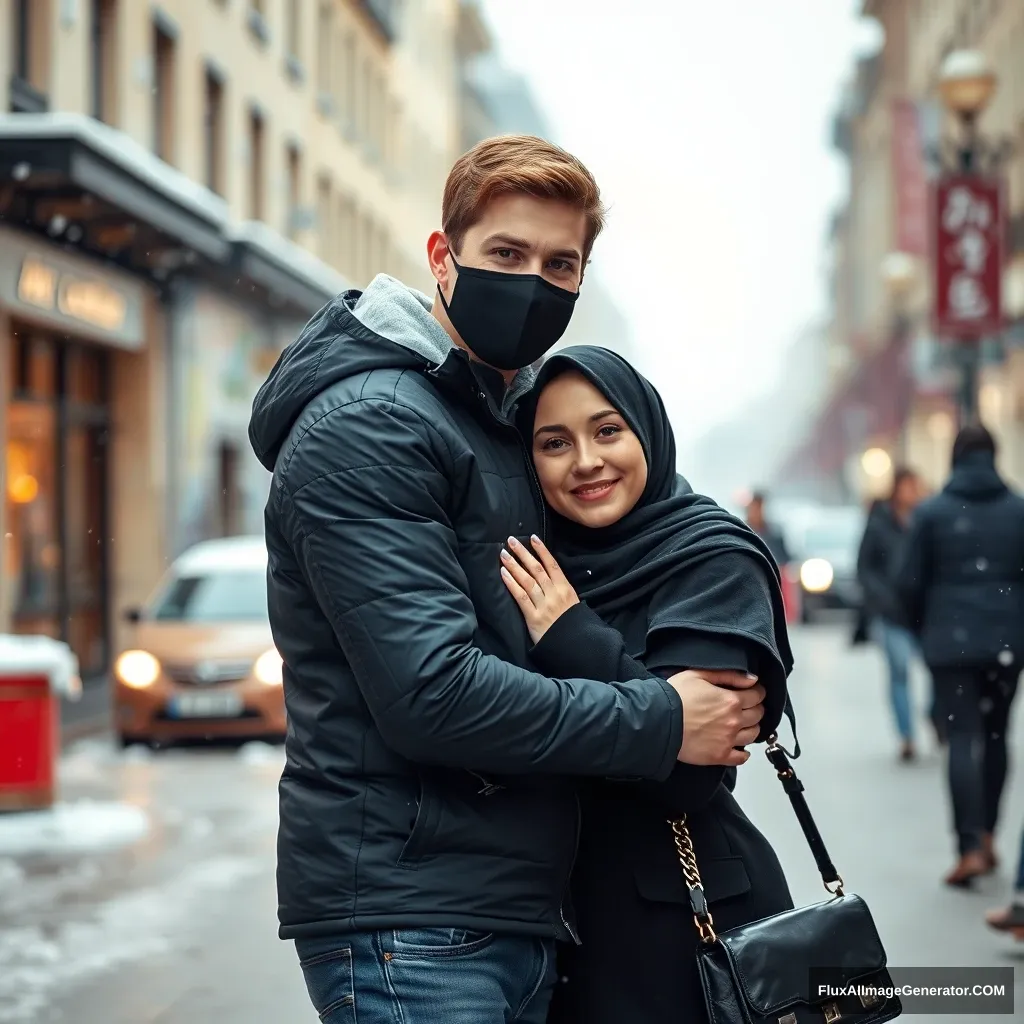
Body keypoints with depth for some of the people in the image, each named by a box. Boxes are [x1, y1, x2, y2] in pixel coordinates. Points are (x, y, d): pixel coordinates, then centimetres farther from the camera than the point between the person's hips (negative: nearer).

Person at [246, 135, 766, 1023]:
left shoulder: (505, 418, 18)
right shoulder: (368, 426, -13)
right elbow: (432, 692, -22)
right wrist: (660, 721, -15)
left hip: (519, 908, 9)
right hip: (409, 929, -9)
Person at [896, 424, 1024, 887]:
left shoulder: (931, 511, -3)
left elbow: (908, 580, -3)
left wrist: (923, 628, 13)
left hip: (951, 641, -2)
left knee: (963, 737, -3)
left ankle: (970, 847, -11)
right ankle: (986, 835, 21)